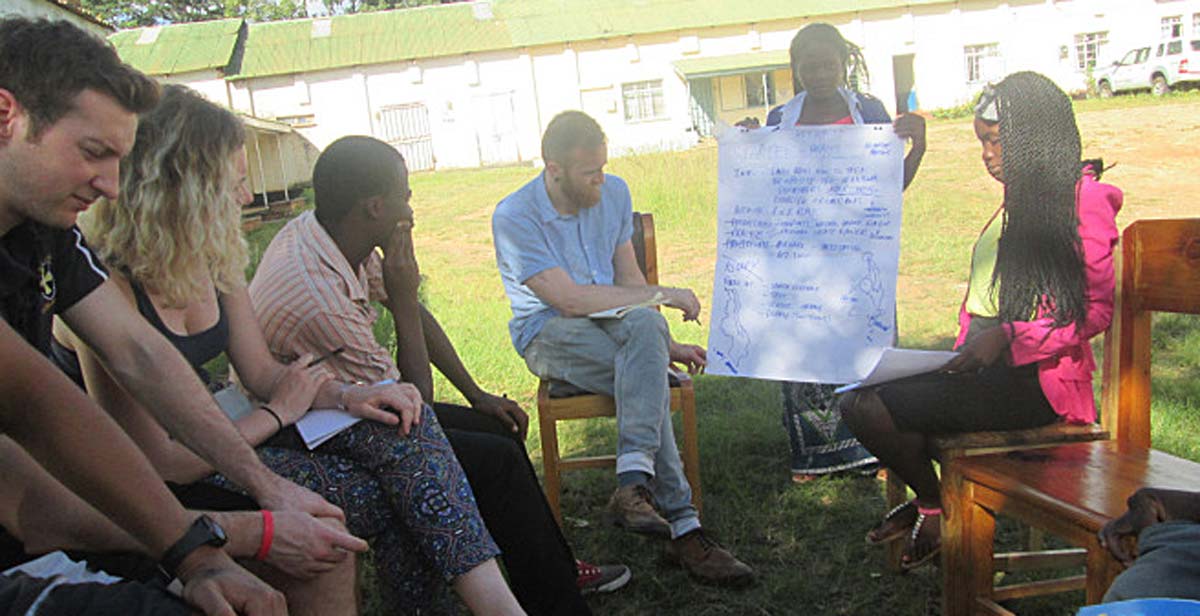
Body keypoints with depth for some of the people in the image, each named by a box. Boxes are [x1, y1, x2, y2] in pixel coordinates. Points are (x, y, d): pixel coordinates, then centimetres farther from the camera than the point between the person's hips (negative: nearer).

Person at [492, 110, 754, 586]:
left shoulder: (614, 193, 5)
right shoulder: (514, 217, -14)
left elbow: (629, 278, 12)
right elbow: (570, 299, -20)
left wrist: (665, 343, 3)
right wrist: (663, 295, -17)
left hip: (609, 321, 5)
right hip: (549, 334, -5)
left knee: (646, 325, -33)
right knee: (650, 382, -32)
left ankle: (634, 484, -36)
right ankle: (683, 527, -32)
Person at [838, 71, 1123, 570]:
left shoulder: (1082, 197, -7)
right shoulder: (1018, 200, 19)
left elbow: (1098, 309, -13)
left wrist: (1006, 338, -21)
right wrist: (967, 350, 8)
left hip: (1035, 379, -8)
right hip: (985, 366, 8)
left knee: (871, 408, -20)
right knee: (857, 397, -8)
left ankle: (937, 509, 9)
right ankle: (928, 499, 14)